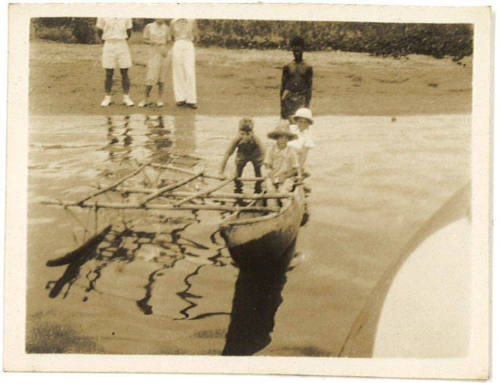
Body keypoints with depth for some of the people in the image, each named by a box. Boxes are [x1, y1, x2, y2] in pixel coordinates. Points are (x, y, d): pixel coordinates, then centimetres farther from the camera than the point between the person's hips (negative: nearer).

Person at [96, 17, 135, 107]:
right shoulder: (103, 17, -3)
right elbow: (99, 31, 8)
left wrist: (123, 40, 11)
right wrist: (106, 40, 6)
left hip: (123, 46, 1)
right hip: (109, 46, -1)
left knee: (125, 73, 1)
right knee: (109, 74, 2)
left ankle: (126, 97, 8)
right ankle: (107, 97, 11)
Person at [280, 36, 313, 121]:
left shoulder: (307, 68, 4)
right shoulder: (287, 67, 7)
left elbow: (309, 87, 3)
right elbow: (283, 86, 8)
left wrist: (307, 104, -4)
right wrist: (282, 103, 2)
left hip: (302, 98, -1)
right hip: (289, 97, 1)